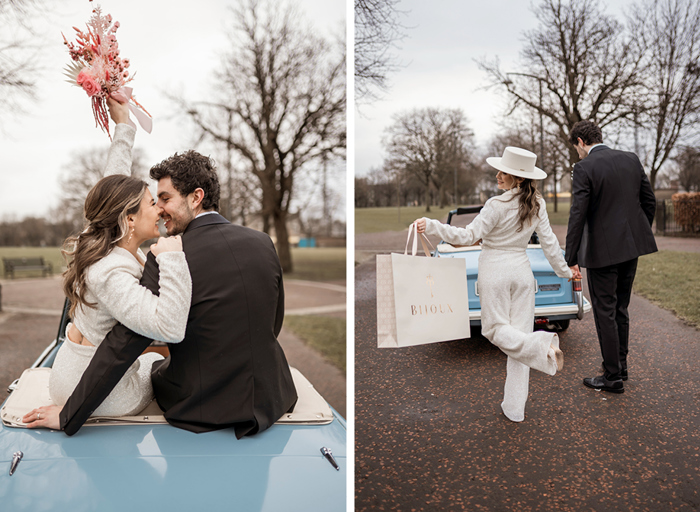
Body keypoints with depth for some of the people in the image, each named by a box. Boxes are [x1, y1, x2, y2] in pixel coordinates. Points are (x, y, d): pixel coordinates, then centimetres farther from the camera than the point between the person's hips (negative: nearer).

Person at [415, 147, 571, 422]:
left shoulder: (497, 205, -18)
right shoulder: (537, 204, 0)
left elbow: (468, 236, -19)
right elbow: (549, 242, 6)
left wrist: (433, 226, -17)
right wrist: (564, 270, 20)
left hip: (495, 272, -5)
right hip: (522, 271, 6)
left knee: (495, 329, 8)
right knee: (519, 331, 7)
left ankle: (541, 344, -23)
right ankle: (514, 408, 9)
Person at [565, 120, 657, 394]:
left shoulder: (584, 168, -13)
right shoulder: (631, 159, 6)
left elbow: (577, 216, -17)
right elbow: (650, 201, 11)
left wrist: (571, 258, -13)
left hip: (602, 249, -7)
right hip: (631, 247, 7)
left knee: (605, 312, 3)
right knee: (620, 309, 19)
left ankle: (613, 376, 11)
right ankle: (620, 366, 29)